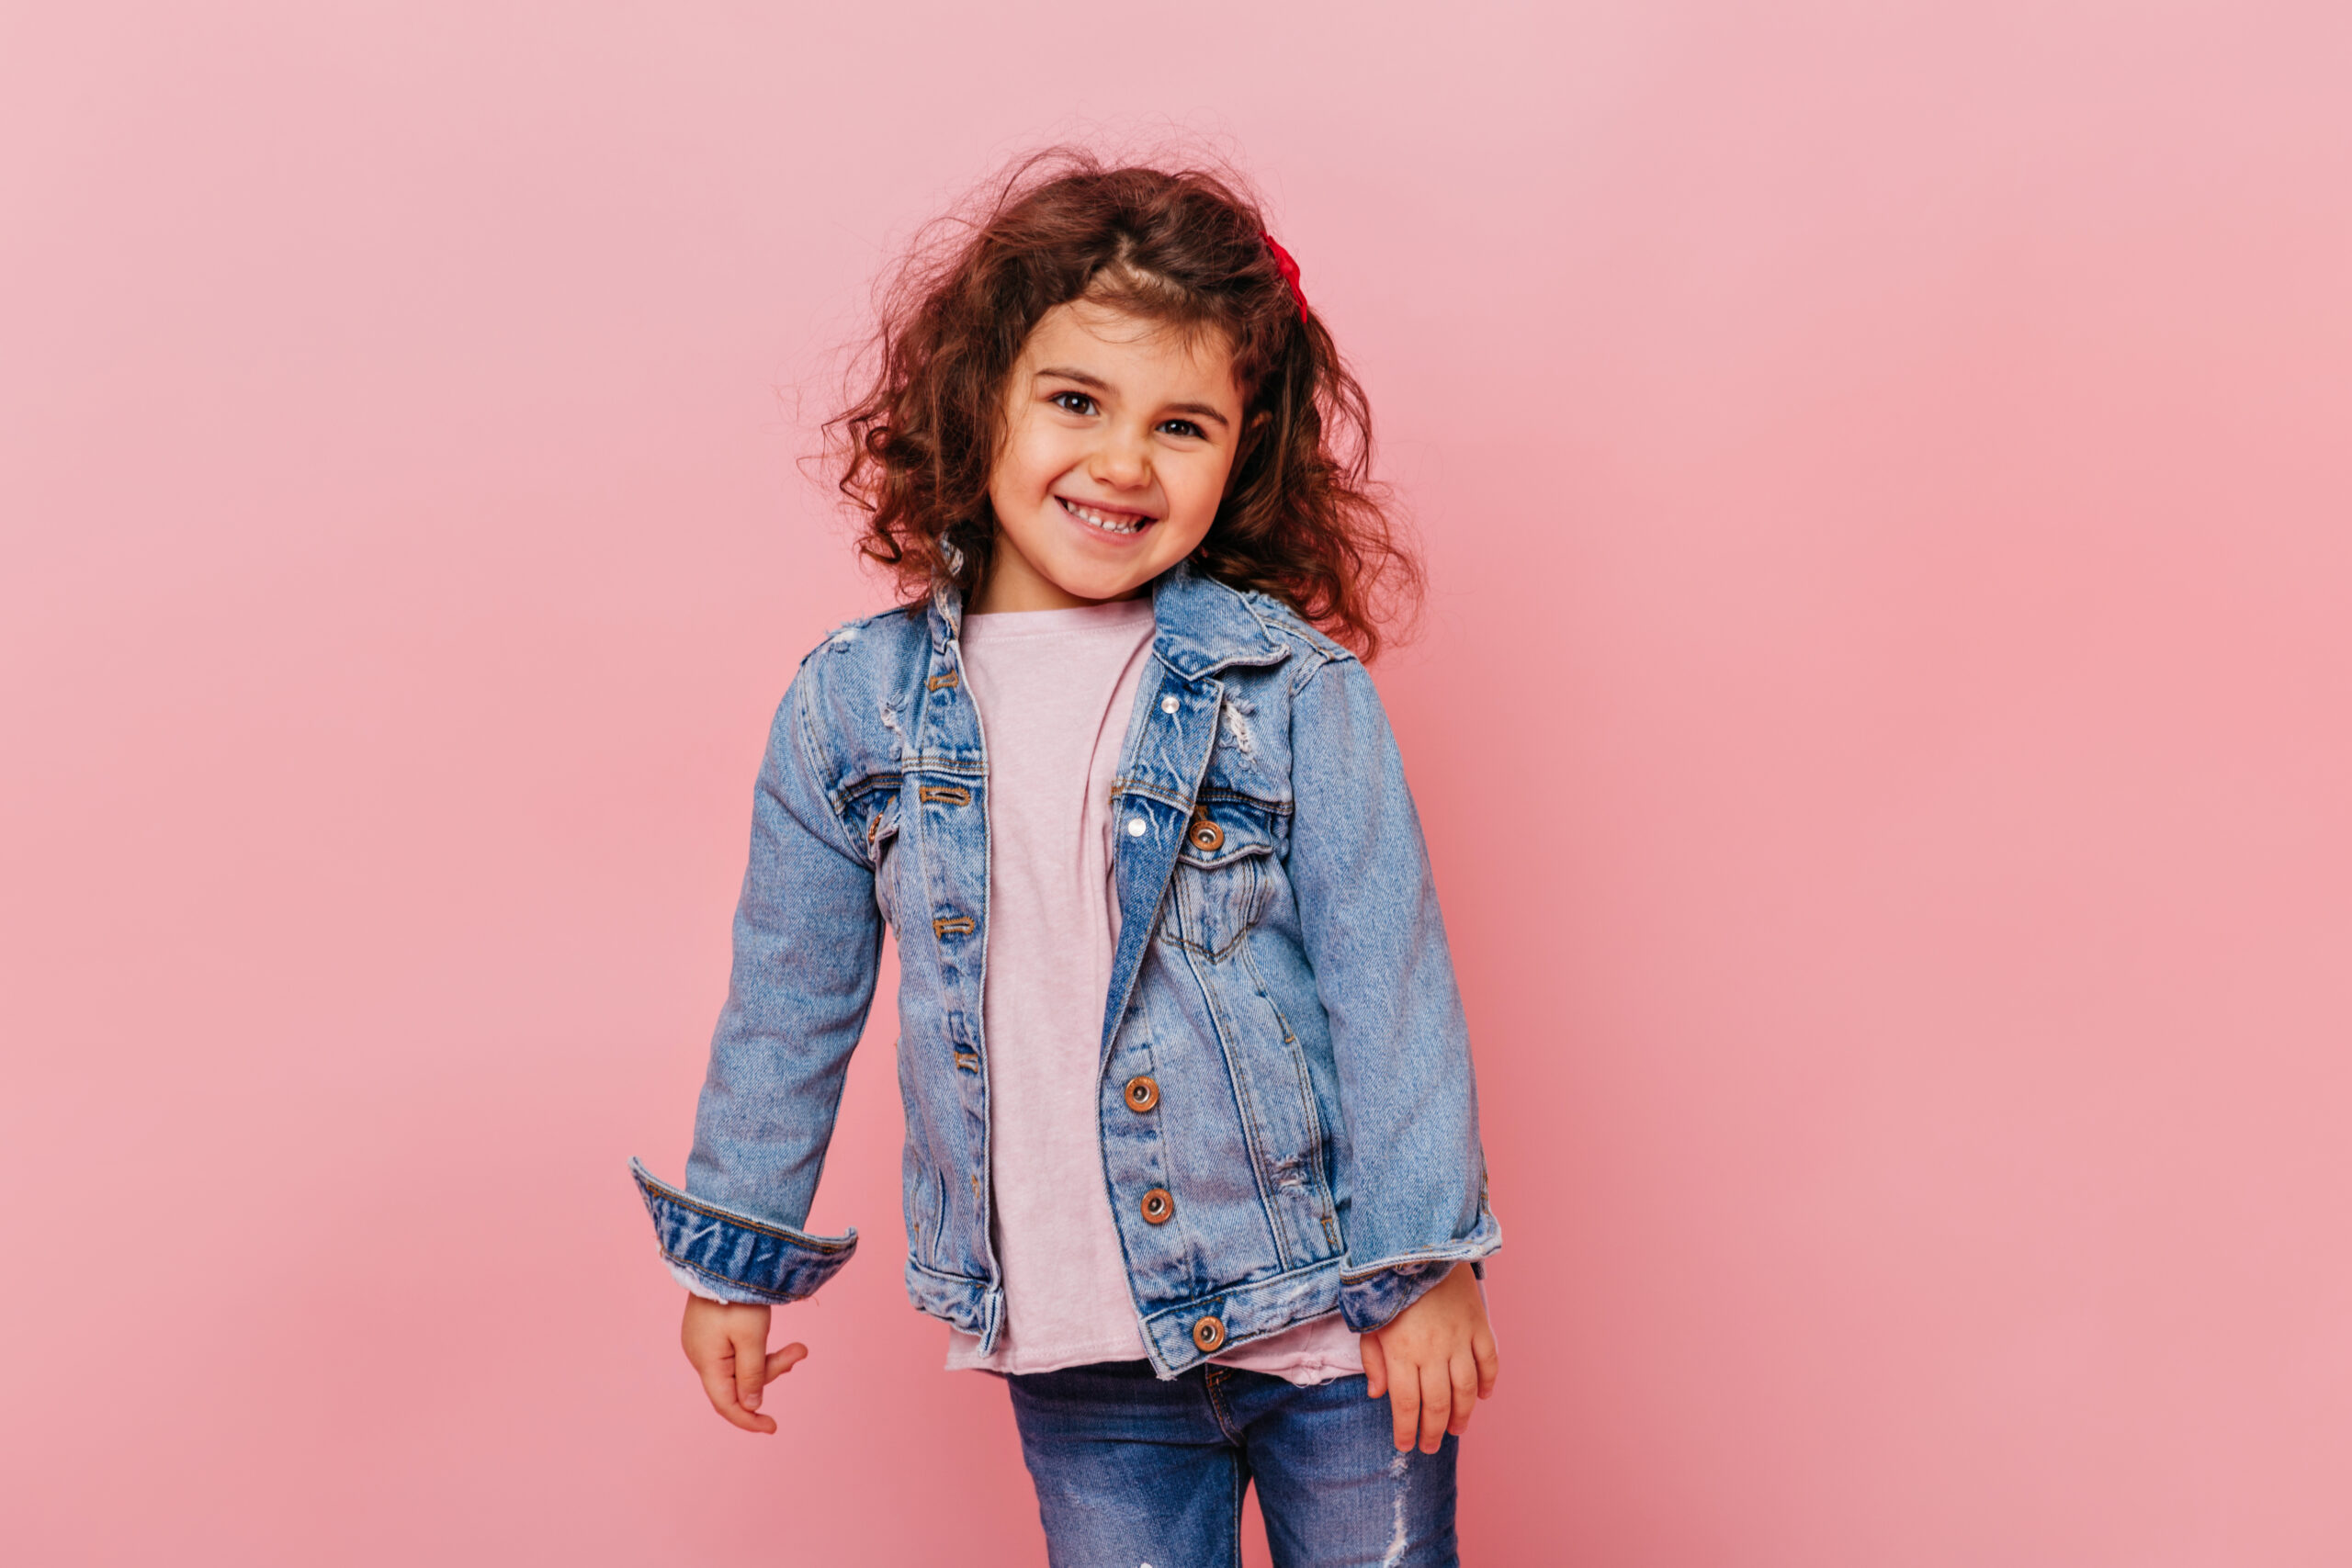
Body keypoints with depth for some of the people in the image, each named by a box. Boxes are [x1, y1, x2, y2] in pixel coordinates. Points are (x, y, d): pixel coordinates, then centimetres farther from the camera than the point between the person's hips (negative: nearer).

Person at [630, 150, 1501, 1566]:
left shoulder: (1297, 693, -9)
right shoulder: (853, 706, -3)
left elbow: (1391, 982, -5)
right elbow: (791, 997, 8)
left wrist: (1427, 1262, -5)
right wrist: (737, 1254, 14)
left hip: (1329, 1335, -1)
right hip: (1076, 1359, 2)